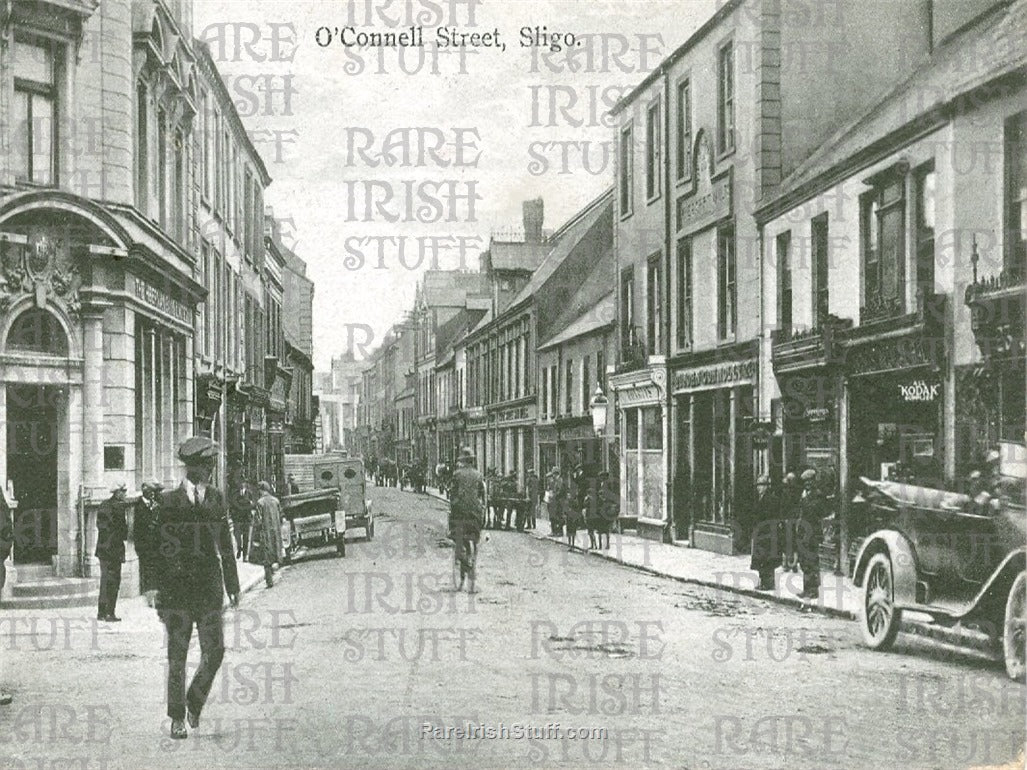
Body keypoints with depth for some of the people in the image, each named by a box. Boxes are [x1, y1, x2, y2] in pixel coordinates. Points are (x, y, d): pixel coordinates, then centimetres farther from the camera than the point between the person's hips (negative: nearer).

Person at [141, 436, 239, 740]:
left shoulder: (216, 498, 9)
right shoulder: (168, 501, 0)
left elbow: (225, 545, 14)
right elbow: (155, 544, 0)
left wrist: (232, 585, 14)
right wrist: (153, 584, -9)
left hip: (209, 587, 2)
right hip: (176, 587, -2)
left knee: (214, 651, -2)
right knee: (177, 656, 2)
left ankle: (195, 702, 24)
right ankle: (177, 718, 14)